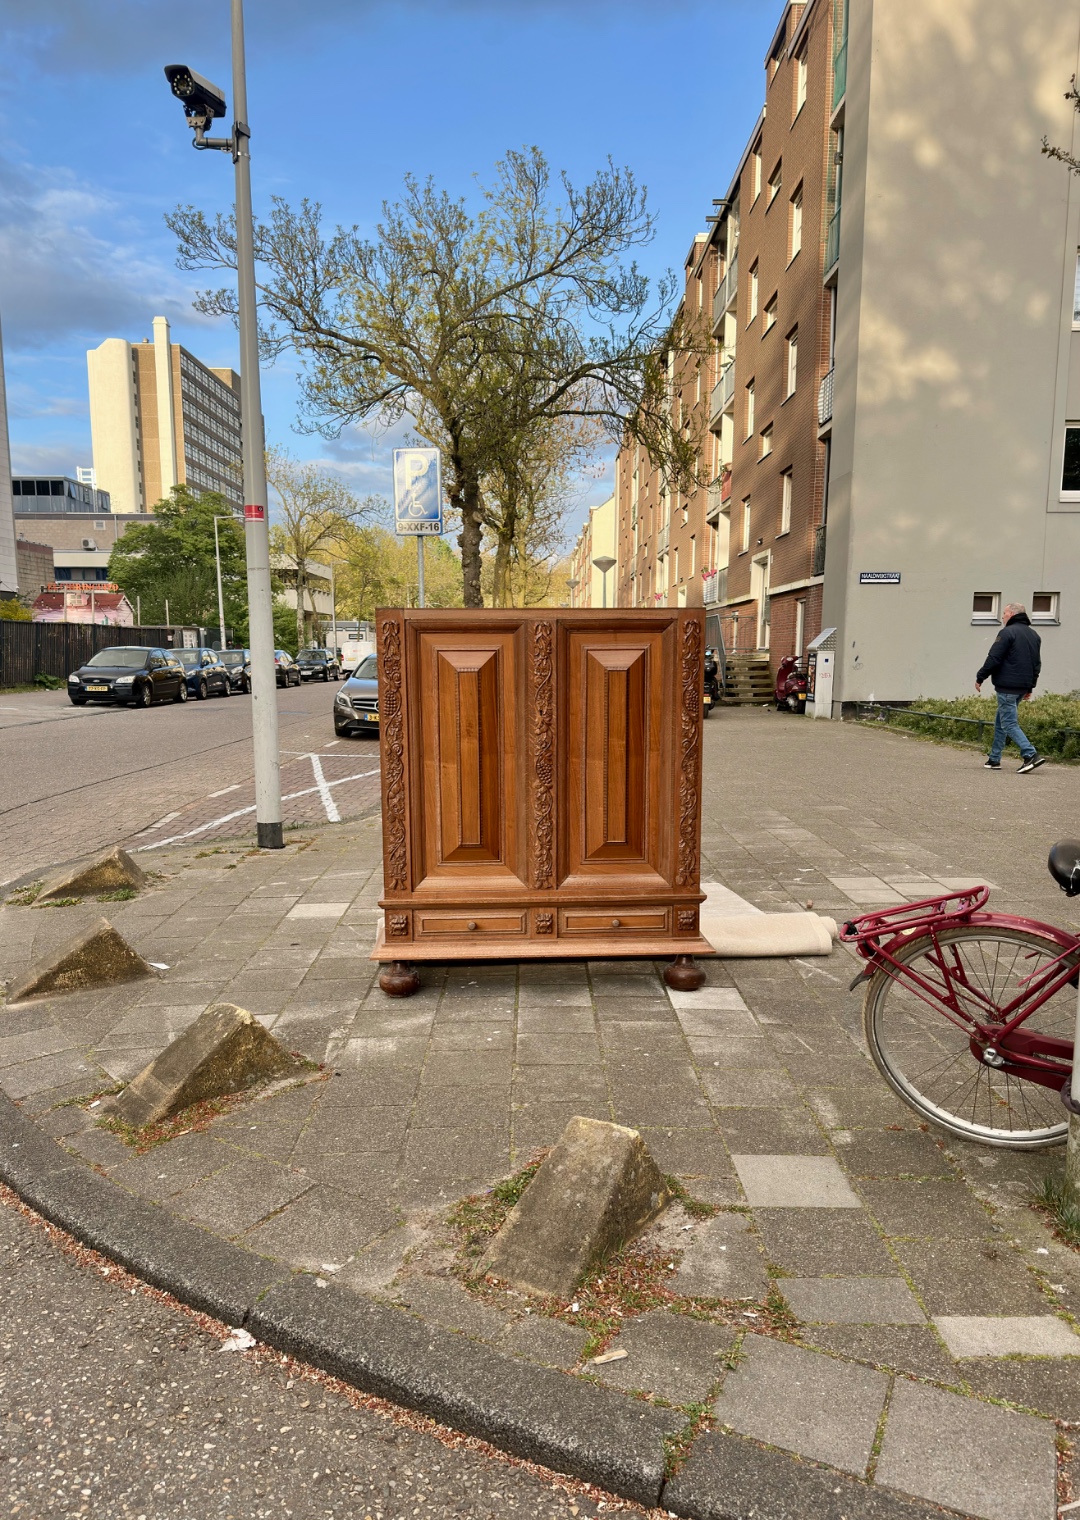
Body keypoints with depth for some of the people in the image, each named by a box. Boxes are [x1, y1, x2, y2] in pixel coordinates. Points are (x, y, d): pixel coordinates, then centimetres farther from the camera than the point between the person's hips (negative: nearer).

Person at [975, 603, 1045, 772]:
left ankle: (1031, 755, -18)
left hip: (1007, 686, -9)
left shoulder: (1008, 632, -11)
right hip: (1023, 687, 9)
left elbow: (993, 658, -14)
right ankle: (994, 759, 17)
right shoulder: (1034, 635, 17)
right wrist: (1030, 687, 24)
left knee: (1009, 723, -7)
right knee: (1000, 722, 16)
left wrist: (980, 677, -4)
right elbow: (1037, 664, 20)